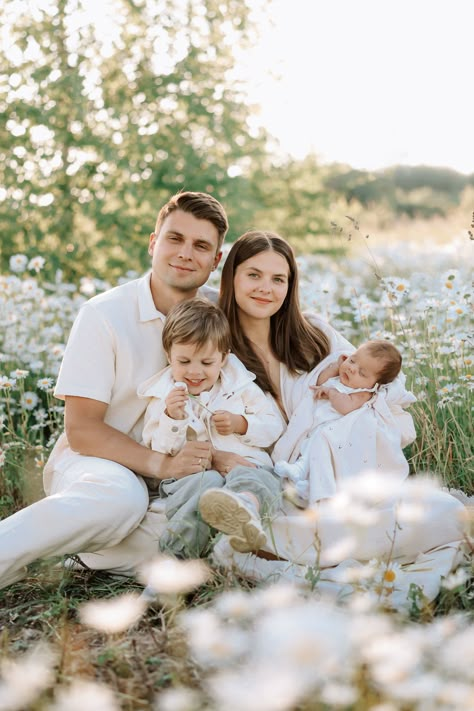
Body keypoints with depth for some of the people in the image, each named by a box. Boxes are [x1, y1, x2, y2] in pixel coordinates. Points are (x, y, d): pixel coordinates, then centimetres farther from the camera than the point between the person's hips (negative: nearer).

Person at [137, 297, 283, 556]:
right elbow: (158, 453, 8)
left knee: (248, 477, -37)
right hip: (190, 475, -1)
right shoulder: (162, 399, 15)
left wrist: (240, 424, -1)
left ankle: (245, 508, -75)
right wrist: (172, 418, -10)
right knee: (207, 483, -38)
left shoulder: (241, 387, 18)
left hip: (246, 464, 1)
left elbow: (274, 425, 17)